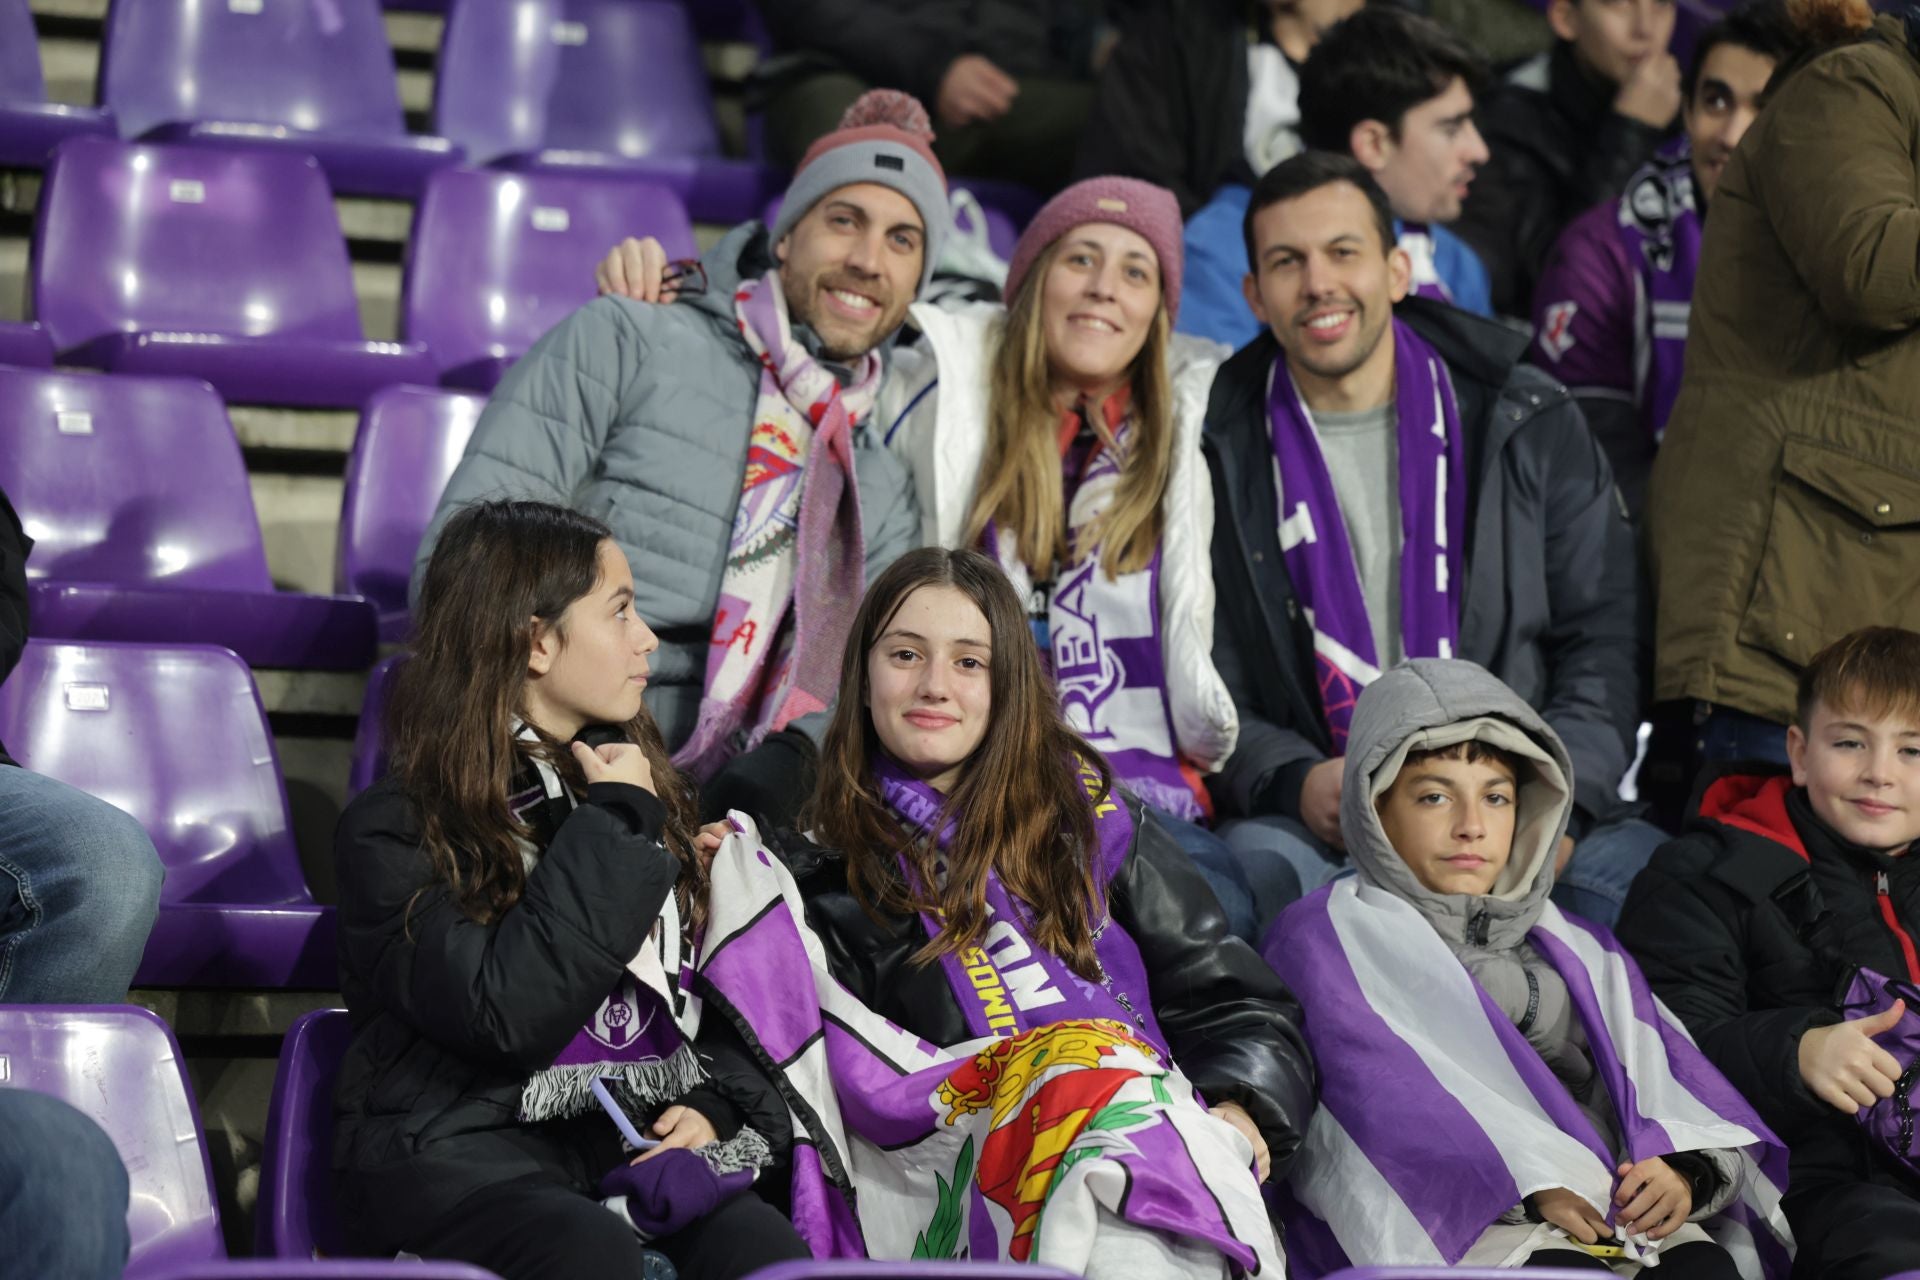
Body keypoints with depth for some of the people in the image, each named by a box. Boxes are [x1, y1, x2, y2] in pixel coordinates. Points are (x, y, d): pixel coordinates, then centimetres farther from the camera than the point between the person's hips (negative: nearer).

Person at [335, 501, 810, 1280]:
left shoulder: (645, 790, 16)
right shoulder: (394, 829, -4)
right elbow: (503, 1016, -18)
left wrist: (712, 1102, -1)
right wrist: (613, 831, -11)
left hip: (632, 1138, 5)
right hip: (462, 1148, -4)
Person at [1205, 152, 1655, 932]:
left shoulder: (1529, 424, 11)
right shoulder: (1221, 456, 9)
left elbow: (1604, 639, 8)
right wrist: (1293, 782, -15)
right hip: (1320, 829, -1)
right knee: (1260, 861, -35)